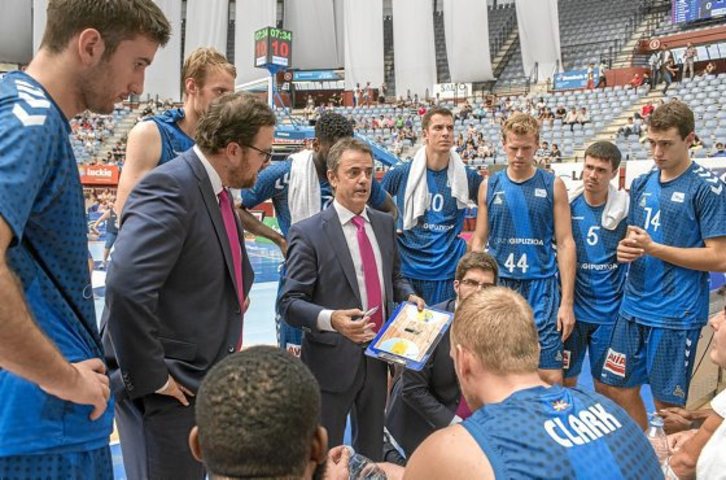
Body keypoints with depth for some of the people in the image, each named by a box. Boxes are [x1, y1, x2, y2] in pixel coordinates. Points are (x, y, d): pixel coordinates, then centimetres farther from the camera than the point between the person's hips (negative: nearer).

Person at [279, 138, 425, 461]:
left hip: (377, 357, 6)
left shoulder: (384, 223, 6)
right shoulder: (308, 233, -13)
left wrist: (408, 295, -2)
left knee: (372, 451, 23)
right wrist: (331, 318, -32)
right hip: (333, 360, -5)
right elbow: (290, 303, -15)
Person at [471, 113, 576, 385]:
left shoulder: (553, 185, 1)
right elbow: (479, 242, 10)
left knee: (551, 377, -3)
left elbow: (565, 244, -1)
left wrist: (567, 302, -6)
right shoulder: (489, 186, 6)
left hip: (541, 287, -2)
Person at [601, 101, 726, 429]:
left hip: (677, 315, -6)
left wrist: (652, 248, -18)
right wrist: (625, 248, -5)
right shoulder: (641, 184, 9)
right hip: (634, 308, 6)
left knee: (668, 405, 6)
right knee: (619, 389, 14)